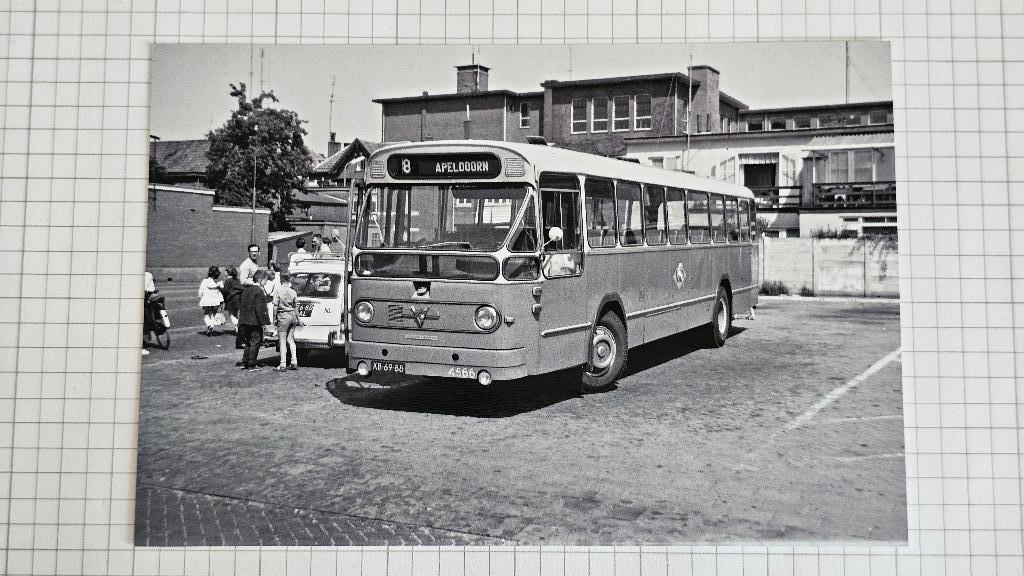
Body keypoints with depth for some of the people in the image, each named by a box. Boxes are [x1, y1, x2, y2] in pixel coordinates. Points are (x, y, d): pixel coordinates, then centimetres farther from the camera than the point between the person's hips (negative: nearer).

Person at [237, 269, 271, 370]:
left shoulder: (246, 289, 13)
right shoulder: (259, 291, -14)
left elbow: (241, 306, 17)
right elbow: (259, 308, -19)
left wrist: (241, 319, 20)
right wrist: (263, 322, -16)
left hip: (244, 320, 8)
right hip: (254, 322, -8)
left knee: (249, 342, 18)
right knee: (256, 342, 1)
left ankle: (244, 363, 19)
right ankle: (252, 365, 2)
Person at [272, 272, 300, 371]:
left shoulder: (278, 291, -7)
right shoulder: (293, 292, 6)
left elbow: (275, 306, -9)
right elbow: (295, 307, 11)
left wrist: (275, 318, -3)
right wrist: (297, 319, 19)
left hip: (283, 315, -5)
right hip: (292, 315, 5)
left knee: (282, 340, -1)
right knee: (291, 339, 14)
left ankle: (283, 364, -3)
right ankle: (294, 362, 12)